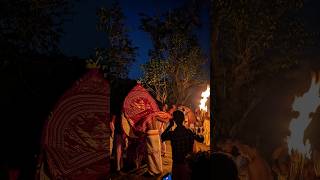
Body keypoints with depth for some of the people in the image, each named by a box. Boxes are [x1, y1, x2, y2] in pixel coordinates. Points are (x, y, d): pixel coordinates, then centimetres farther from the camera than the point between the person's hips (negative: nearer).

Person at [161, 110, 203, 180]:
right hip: (187, 163, 2)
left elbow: (162, 137, 5)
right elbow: (201, 139, 4)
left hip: (176, 163, -1)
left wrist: (169, 126, 5)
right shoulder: (189, 132, -10)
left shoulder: (172, 133, -16)